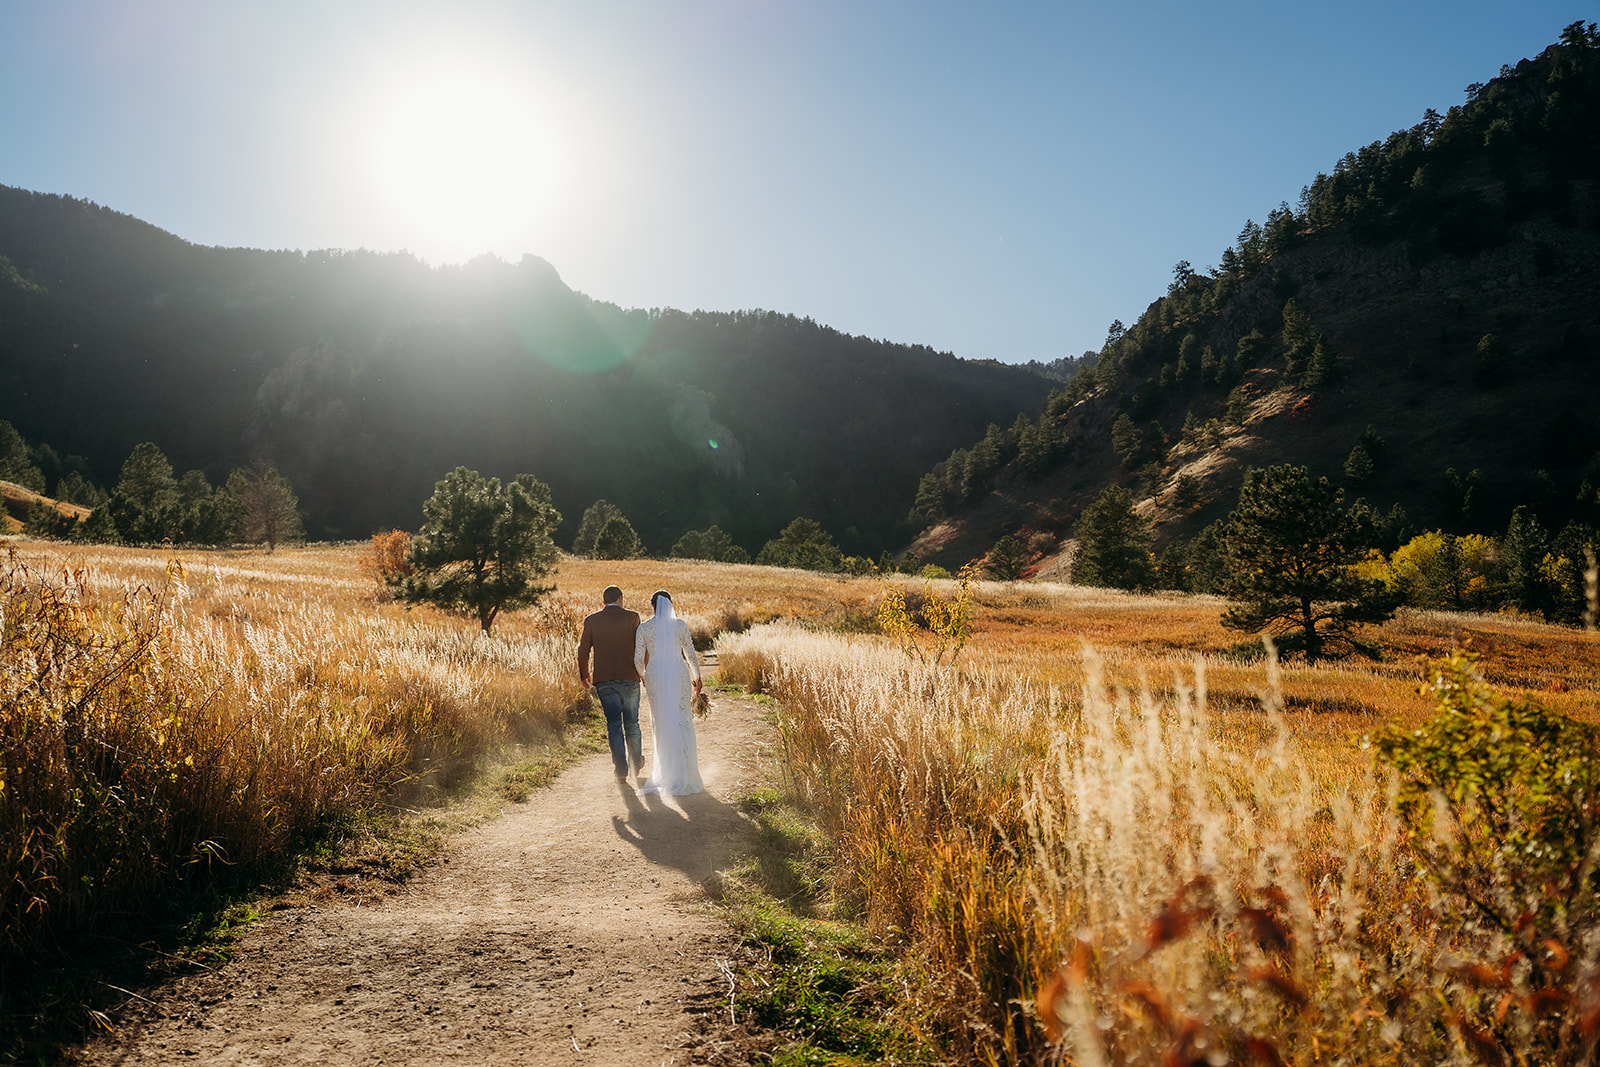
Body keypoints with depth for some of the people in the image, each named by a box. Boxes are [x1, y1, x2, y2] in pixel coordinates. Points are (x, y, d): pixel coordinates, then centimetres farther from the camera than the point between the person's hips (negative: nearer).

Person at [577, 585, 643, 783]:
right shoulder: (631, 617, 0)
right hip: (629, 677, -1)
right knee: (631, 723, 14)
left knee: (614, 723, 3)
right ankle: (636, 764, 29)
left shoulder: (591, 620, 4)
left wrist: (584, 675, 21)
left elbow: (583, 651, 6)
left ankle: (621, 769, -6)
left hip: (604, 680, 1)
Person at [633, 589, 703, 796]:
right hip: (679, 675, -1)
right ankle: (684, 772, -2)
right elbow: (691, 654, 2)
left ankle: (665, 772, 12)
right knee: (682, 722, 4)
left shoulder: (643, 628, -1)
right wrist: (697, 677, 15)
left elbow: (638, 659, 1)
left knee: (661, 724, 11)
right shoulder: (680, 625, -2)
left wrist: (642, 677, 20)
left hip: (655, 677, 1)